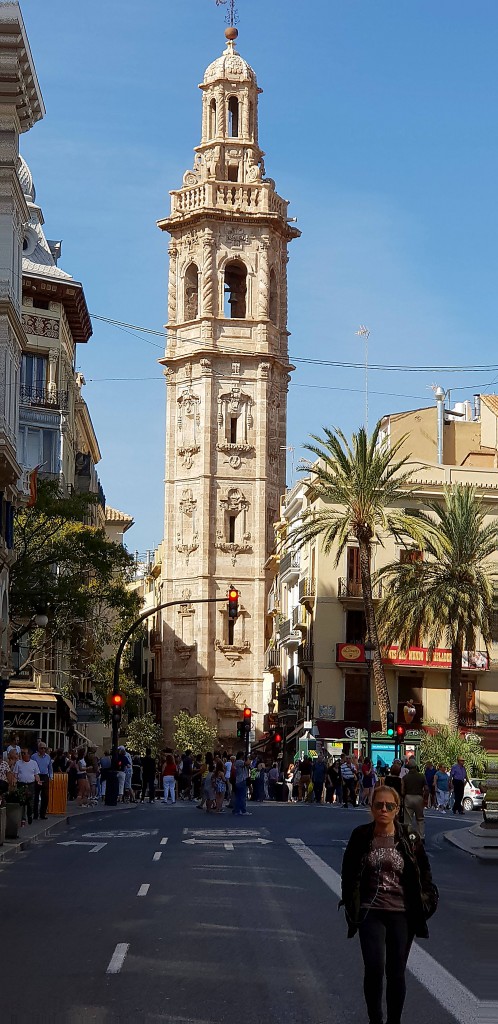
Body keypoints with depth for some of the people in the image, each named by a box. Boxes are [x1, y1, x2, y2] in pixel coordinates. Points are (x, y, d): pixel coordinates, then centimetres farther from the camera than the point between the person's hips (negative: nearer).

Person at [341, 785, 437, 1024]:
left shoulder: (409, 839, -3)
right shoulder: (361, 836, -1)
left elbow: (424, 874, 6)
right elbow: (348, 873, 8)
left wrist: (427, 902, 1)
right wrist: (350, 904, 6)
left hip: (402, 914, 0)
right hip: (370, 912, 0)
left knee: (396, 973, 7)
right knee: (374, 968, -13)